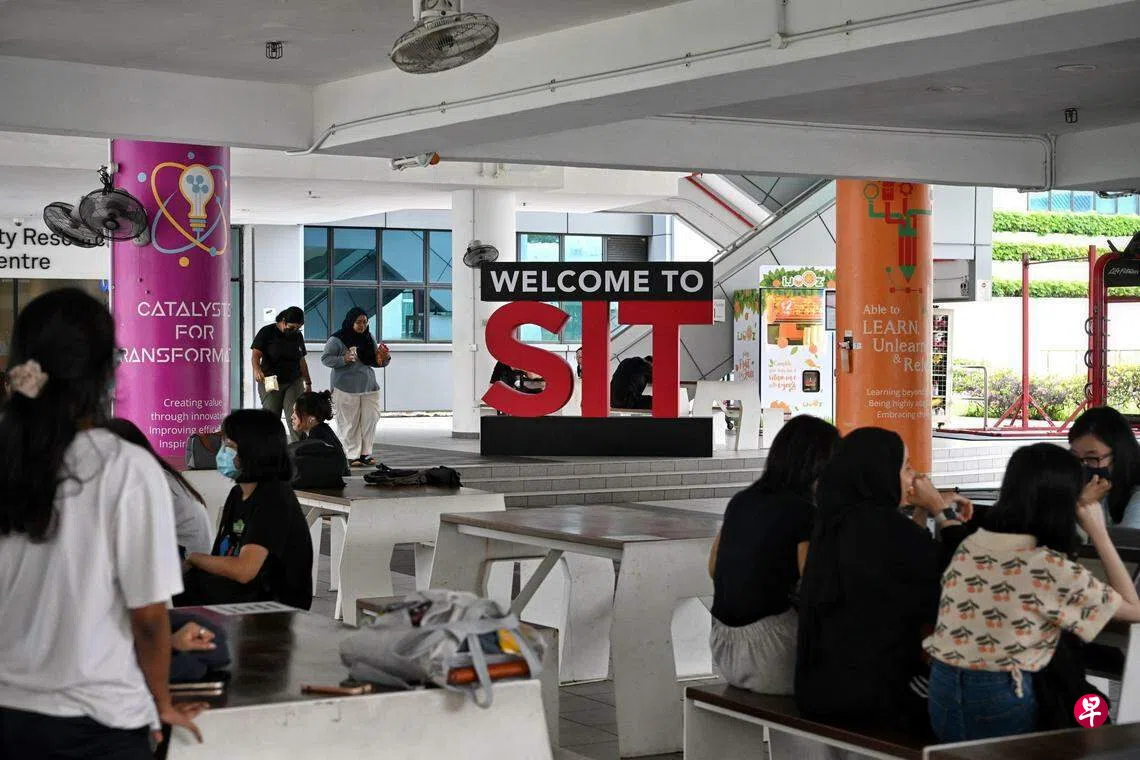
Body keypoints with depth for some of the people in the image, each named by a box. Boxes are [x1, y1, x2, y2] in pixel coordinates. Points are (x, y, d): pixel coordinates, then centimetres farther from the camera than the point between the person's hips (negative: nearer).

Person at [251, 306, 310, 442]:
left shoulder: (298, 336, 12)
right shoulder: (267, 333, -3)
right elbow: (256, 354, -12)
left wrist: (308, 382, 20)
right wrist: (257, 369, -32)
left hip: (294, 383, 3)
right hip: (270, 383, -3)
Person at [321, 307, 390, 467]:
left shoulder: (369, 338, 13)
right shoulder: (337, 340, -5)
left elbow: (375, 362, 21)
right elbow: (325, 359, -7)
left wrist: (385, 359, -1)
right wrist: (344, 359, -20)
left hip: (369, 387, 5)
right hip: (347, 389, -5)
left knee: (370, 421, 2)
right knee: (350, 423, -3)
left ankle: (366, 453, 11)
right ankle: (352, 456, 3)